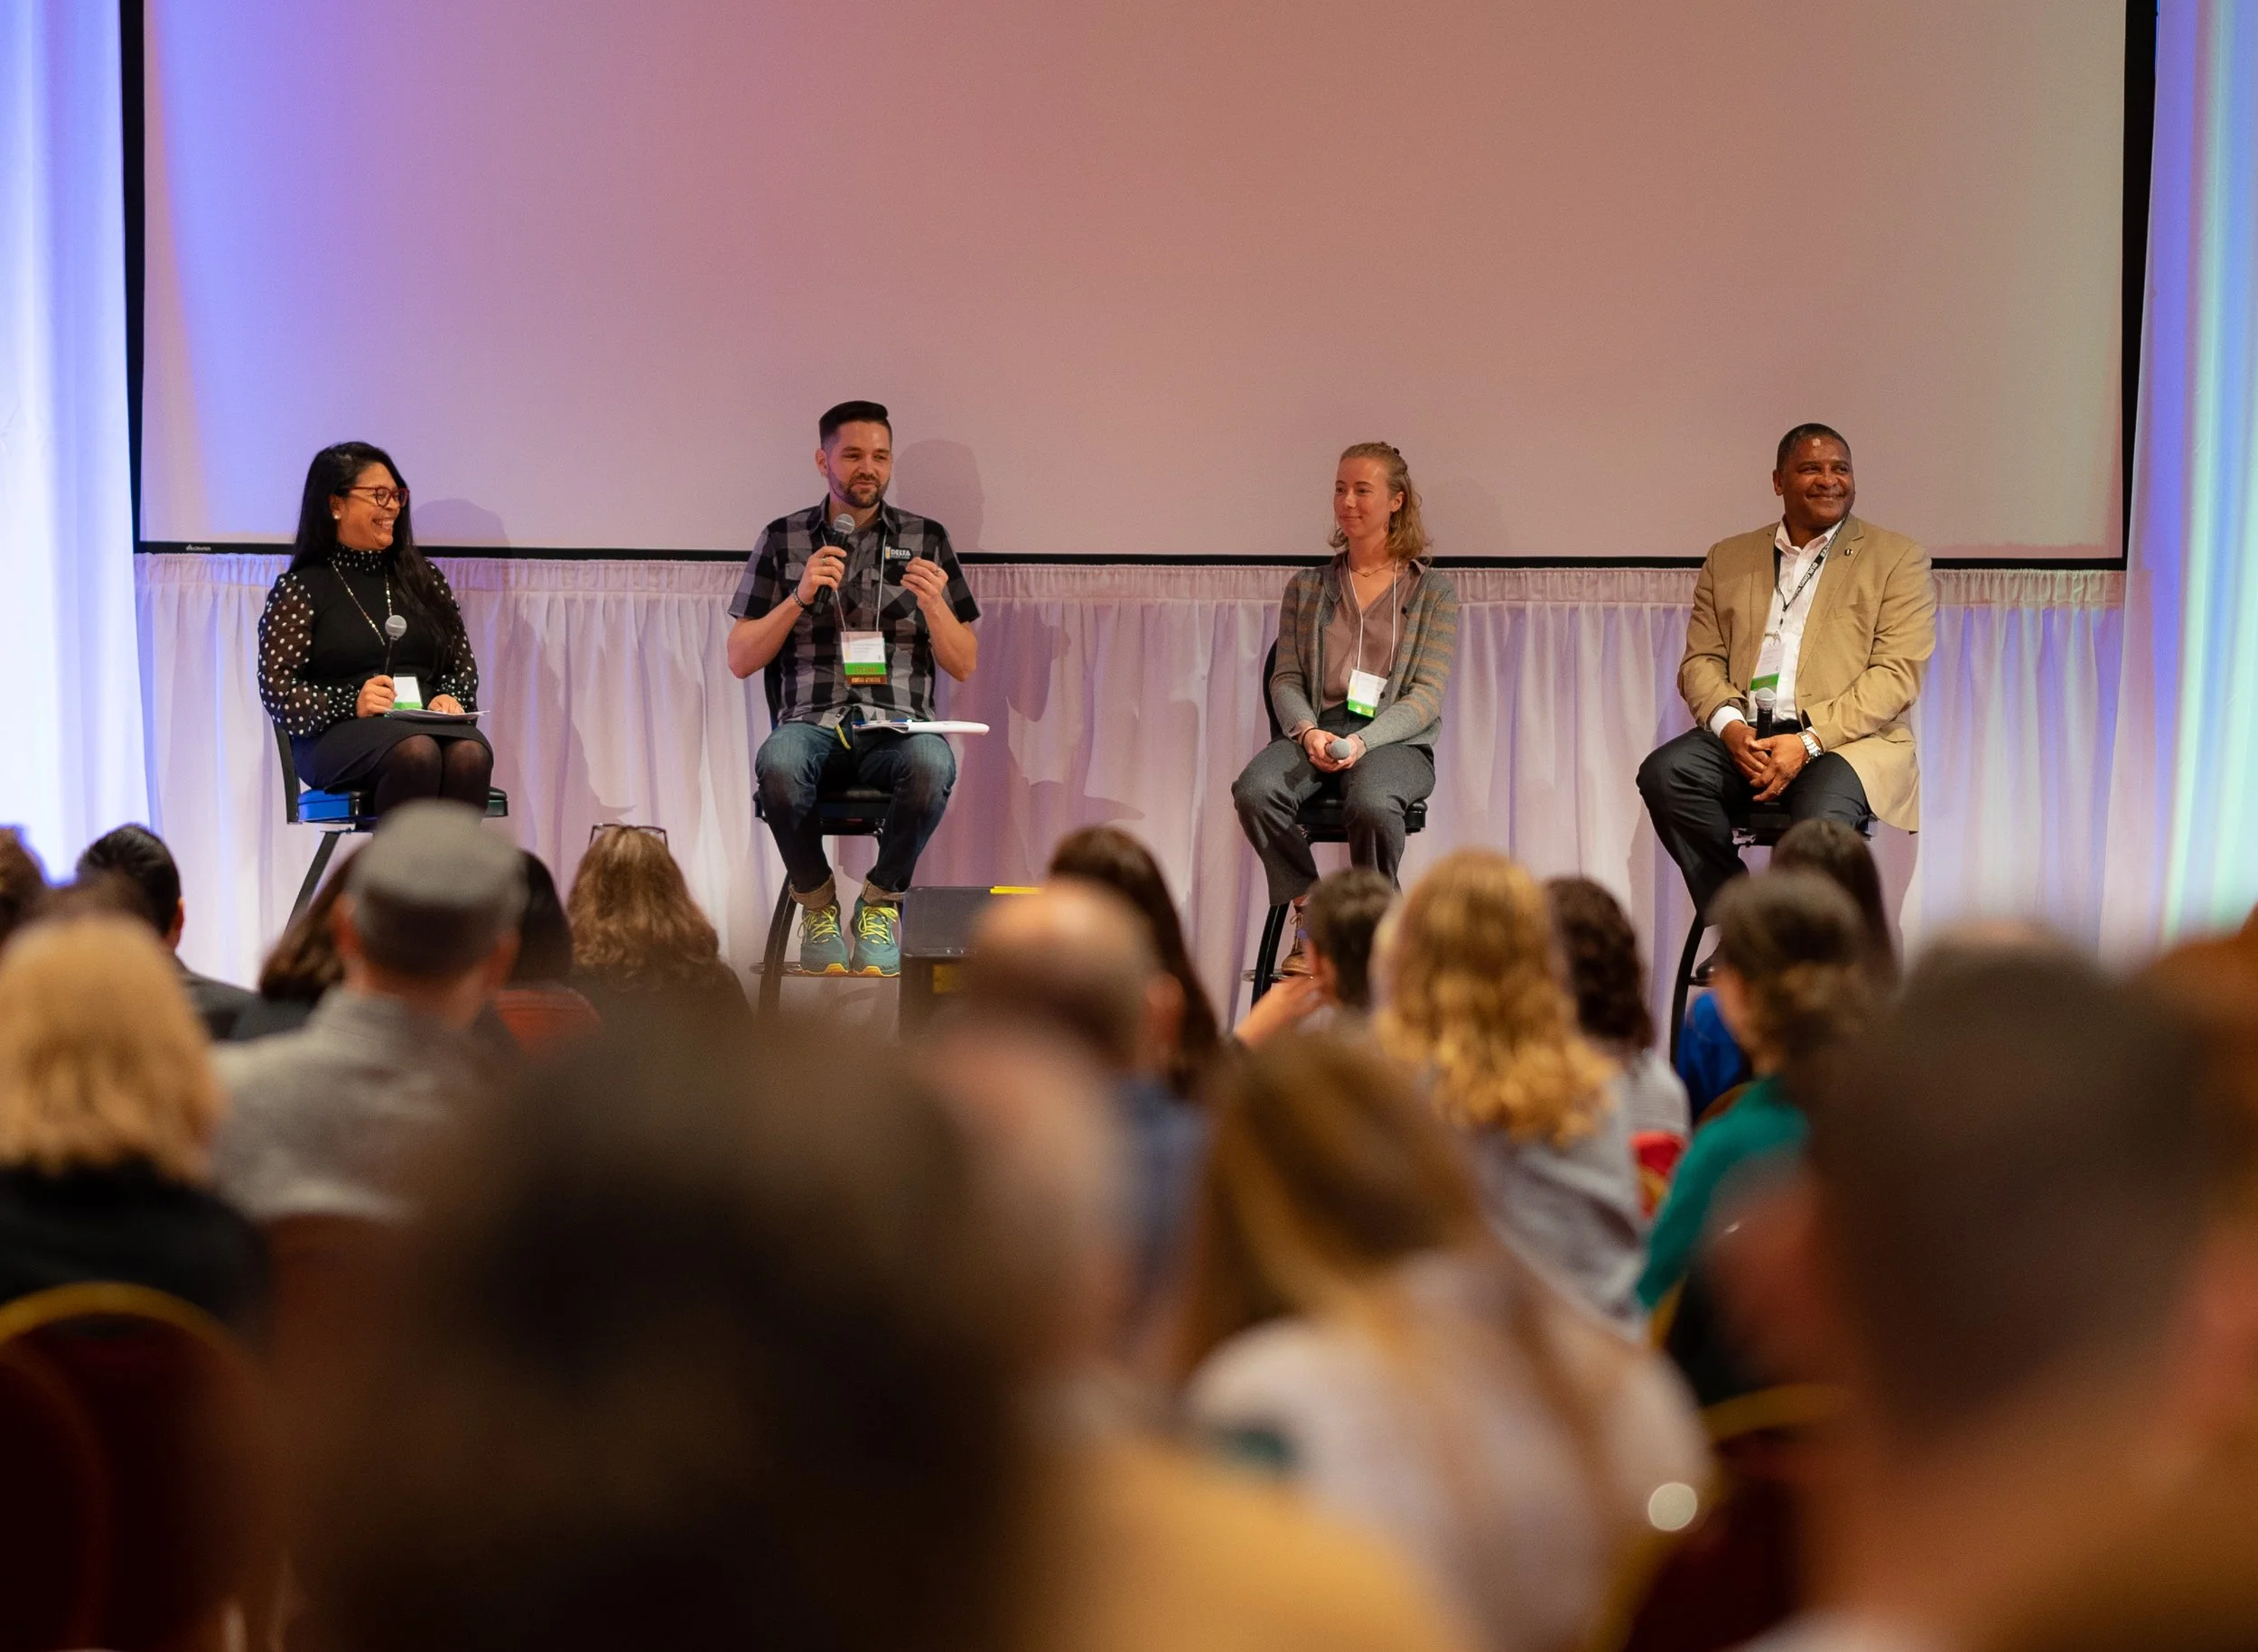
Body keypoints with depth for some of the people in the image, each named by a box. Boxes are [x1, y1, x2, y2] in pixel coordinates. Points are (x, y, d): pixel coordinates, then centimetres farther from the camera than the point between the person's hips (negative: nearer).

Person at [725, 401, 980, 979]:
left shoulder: (926, 538, 13)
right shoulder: (783, 539, 12)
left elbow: (964, 666, 12)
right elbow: (740, 660, 8)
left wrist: (933, 605, -8)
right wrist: (799, 598, -7)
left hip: (897, 729, 0)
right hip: (811, 726, 0)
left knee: (932, 765, -37)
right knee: (779, 763, -37)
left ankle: (881, 901, -11)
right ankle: (817, 904, -11)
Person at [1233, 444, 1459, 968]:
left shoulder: (1433, 590, 8)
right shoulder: (1307, 588, 18)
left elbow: (1427, 694, -1)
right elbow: (1286, 678, 11)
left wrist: (1362, 741, -18)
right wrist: (1309, 732, -13)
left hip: (1397, 738, -3)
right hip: (1318, 730, 3)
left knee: (1371, 802, -39)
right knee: (1254, 789, -31)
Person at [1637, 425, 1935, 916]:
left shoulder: (1897, 559, 7)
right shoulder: (1729, 559, 20)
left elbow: (1897, 674, -3)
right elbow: (1700, 660, 13)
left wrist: (1809, 740, -16)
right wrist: (1729, 726, -10)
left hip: (1849, 740, -4)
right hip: (1746, 734, 4)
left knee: (1822, 816, -36)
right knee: (1664, 772, -26)